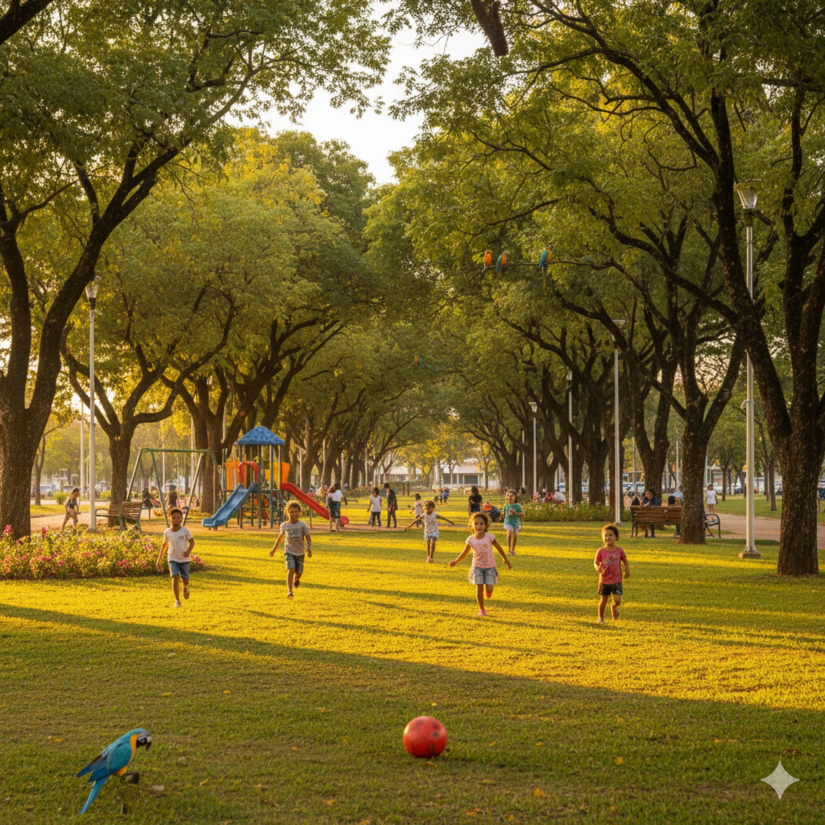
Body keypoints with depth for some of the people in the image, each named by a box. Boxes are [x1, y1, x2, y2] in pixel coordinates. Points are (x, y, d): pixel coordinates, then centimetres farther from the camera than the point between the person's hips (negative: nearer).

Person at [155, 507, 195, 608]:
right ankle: (177, 601, -11)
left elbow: (192, 542, -2)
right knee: (175, 578, -17)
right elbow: (164, 545, 9)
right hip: (173, 559, 0)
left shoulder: (185, 530, -10)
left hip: (184, 559, 0)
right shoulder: (167, 532, -3)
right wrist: (159, 561, 11)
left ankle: (185, 587, 45)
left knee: (185, 580, 5)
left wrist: (189, 551, -23)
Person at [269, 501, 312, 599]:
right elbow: (281, 536, 17)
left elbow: (308, 537, -7)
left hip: (300, 553, 1)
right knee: (291, 570, -21)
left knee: (298, 573, 12)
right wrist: (274, 549, 24)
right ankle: (289, 591, -25)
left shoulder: (302, 525, -5)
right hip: (289, 552, -1)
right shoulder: (284, 525, 1)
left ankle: (296, 579, 50)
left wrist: (309, 547, -25)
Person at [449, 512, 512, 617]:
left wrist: (506, 560, 9)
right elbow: (464, 554, -1)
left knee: (489, 589, -8)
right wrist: (455, 561, -16)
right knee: (479, 588, -5)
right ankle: (481, 610, 13)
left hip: (490, 566, -1)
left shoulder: (489, 537, -14)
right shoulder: (471, 540, -11)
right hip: (477, 566, 1)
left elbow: (499, 548, 0)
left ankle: (489, 591, 32)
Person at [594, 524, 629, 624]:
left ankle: (614, 607, 25)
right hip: (604, 581, 0)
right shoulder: (601, 551, -8)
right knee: (604, 600, 8)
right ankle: (601, 617, 29)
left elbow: (625, 561, 9)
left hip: (617, 581, 0)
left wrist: (627, 570, -2)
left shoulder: (619, 550, -4)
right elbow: (595, 562, -6)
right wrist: (598, 567, -27)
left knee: (617, 600, -12)